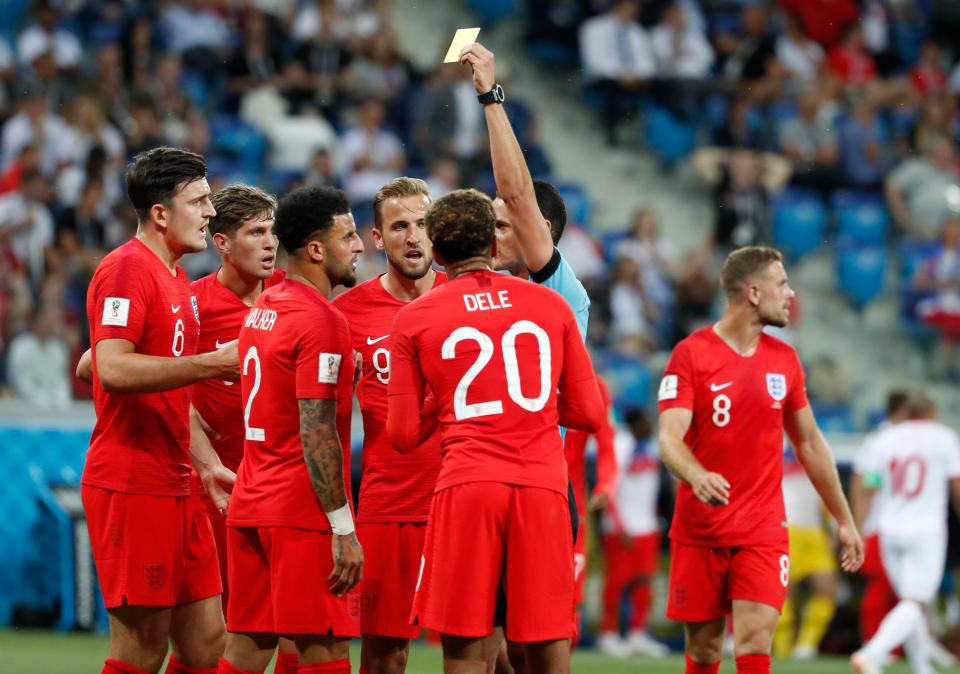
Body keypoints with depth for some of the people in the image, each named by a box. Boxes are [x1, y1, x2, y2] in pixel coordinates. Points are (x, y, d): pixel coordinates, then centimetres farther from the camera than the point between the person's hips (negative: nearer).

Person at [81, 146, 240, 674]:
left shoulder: (178, 281, 19)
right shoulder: (127, 269, -11)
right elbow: (114, 369, -24)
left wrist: (203, 463, 21)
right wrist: (210, 363, -21)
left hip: (175, 487, 10)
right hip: (132, 486, -10)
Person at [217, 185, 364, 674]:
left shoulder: (262, 308, 14)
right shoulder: (321, 321, -13)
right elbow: (317, 435, -18)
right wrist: (343, 529, -18)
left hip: (249, 505, 9)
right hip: (303, 511, -9)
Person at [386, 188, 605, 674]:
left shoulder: (414, 319, 6)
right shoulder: (551, 306, 11)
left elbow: (404, 436, 7)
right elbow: (589, 414, 12)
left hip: (465, 487, -2)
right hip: (542, 487, 2)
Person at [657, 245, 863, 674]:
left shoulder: (784, 359, 9)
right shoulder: (691, 354, -6)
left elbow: (809, 444, 18)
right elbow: (669, 438, -16)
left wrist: (843, 520, 20)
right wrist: (696, 476, -38)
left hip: (763, 533, 2)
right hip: (699, 532, -2)